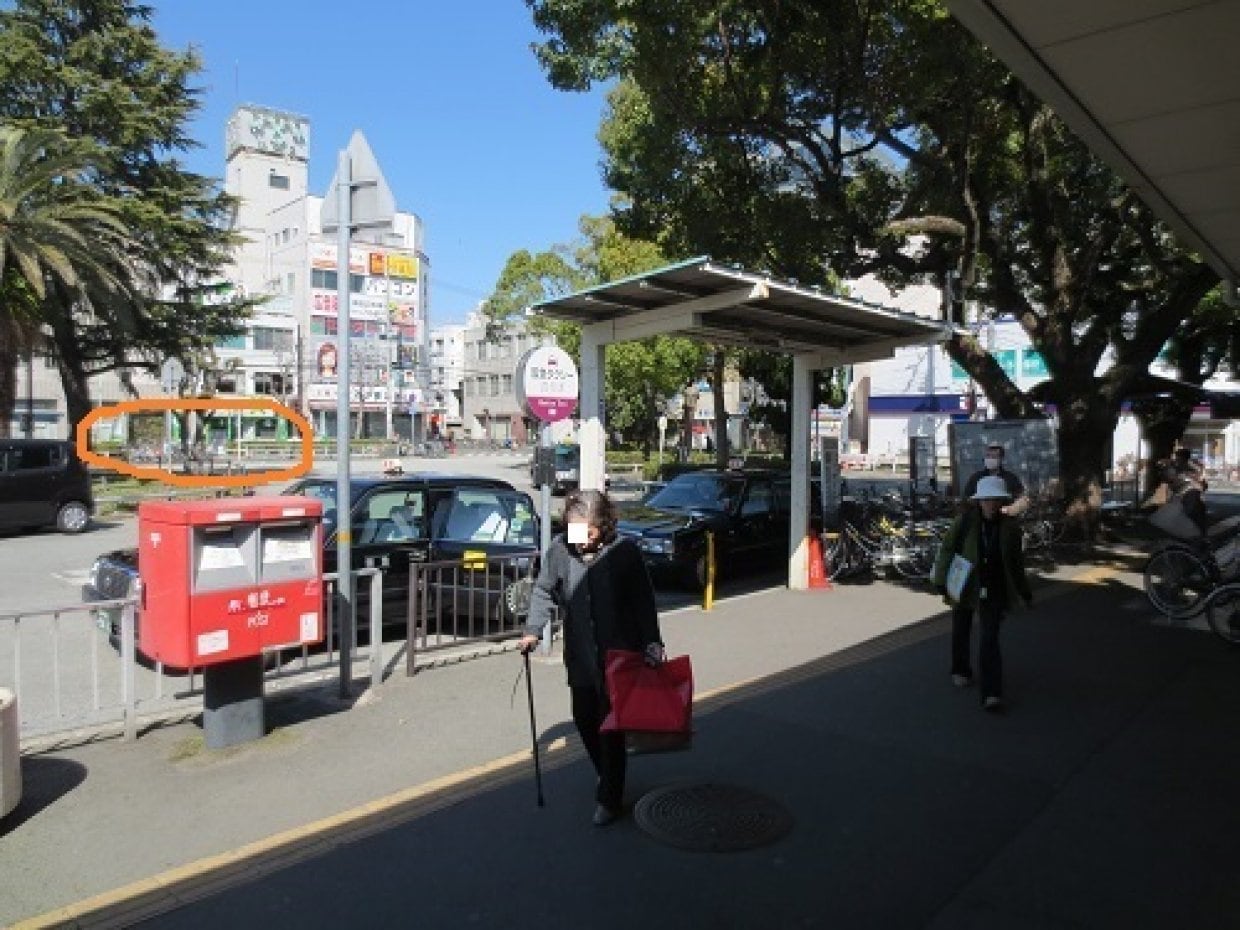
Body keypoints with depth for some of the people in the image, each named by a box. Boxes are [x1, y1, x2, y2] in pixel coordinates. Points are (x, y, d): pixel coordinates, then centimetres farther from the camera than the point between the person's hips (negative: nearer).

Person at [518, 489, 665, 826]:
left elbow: (643, 601, -6)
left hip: (619, 653, -3)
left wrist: (652, 642, -10)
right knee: (584, 719, 15)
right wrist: (533, 629, -6)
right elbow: (544, 591, 4)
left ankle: (610, 799, 20)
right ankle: (606, 775, 43)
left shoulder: (624, 551, -13)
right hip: (580, 655, 4)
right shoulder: (560, 548, -8)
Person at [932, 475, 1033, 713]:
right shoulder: (964, 522, -12)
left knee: (990, 640, -8)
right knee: (961, 632, 18)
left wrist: (1024, 592, 15)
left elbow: (1016, 562, 9)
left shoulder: (1010, 526, -4)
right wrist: (942, 582, -11)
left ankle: (992, 693, -7)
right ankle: (960, 671, 42)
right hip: (964, 587, 0)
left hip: (994, 592, 0)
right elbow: (947, 550, -7)